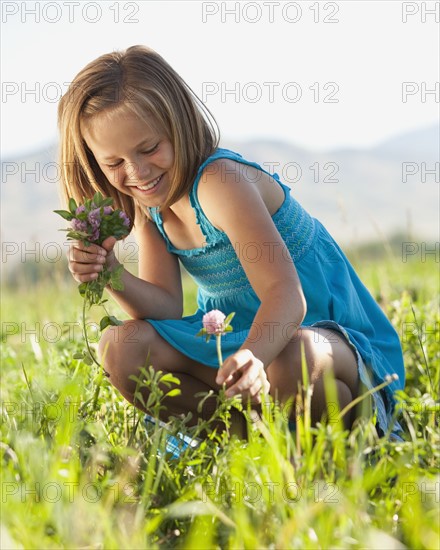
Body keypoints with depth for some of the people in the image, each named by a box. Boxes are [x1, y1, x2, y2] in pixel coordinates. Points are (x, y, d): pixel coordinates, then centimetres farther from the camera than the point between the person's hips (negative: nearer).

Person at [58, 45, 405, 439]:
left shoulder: (220, 181, -24)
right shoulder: (149, 201, 2)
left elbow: (285, 293, -33)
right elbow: (167, 308, -4)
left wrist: (253, 356, -54)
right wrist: (112, 276, -24)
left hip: (332, 334, -6)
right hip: (240, 337, 7)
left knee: (290, 364, -42)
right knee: (123, 349, -14)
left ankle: (359, 429, -7)